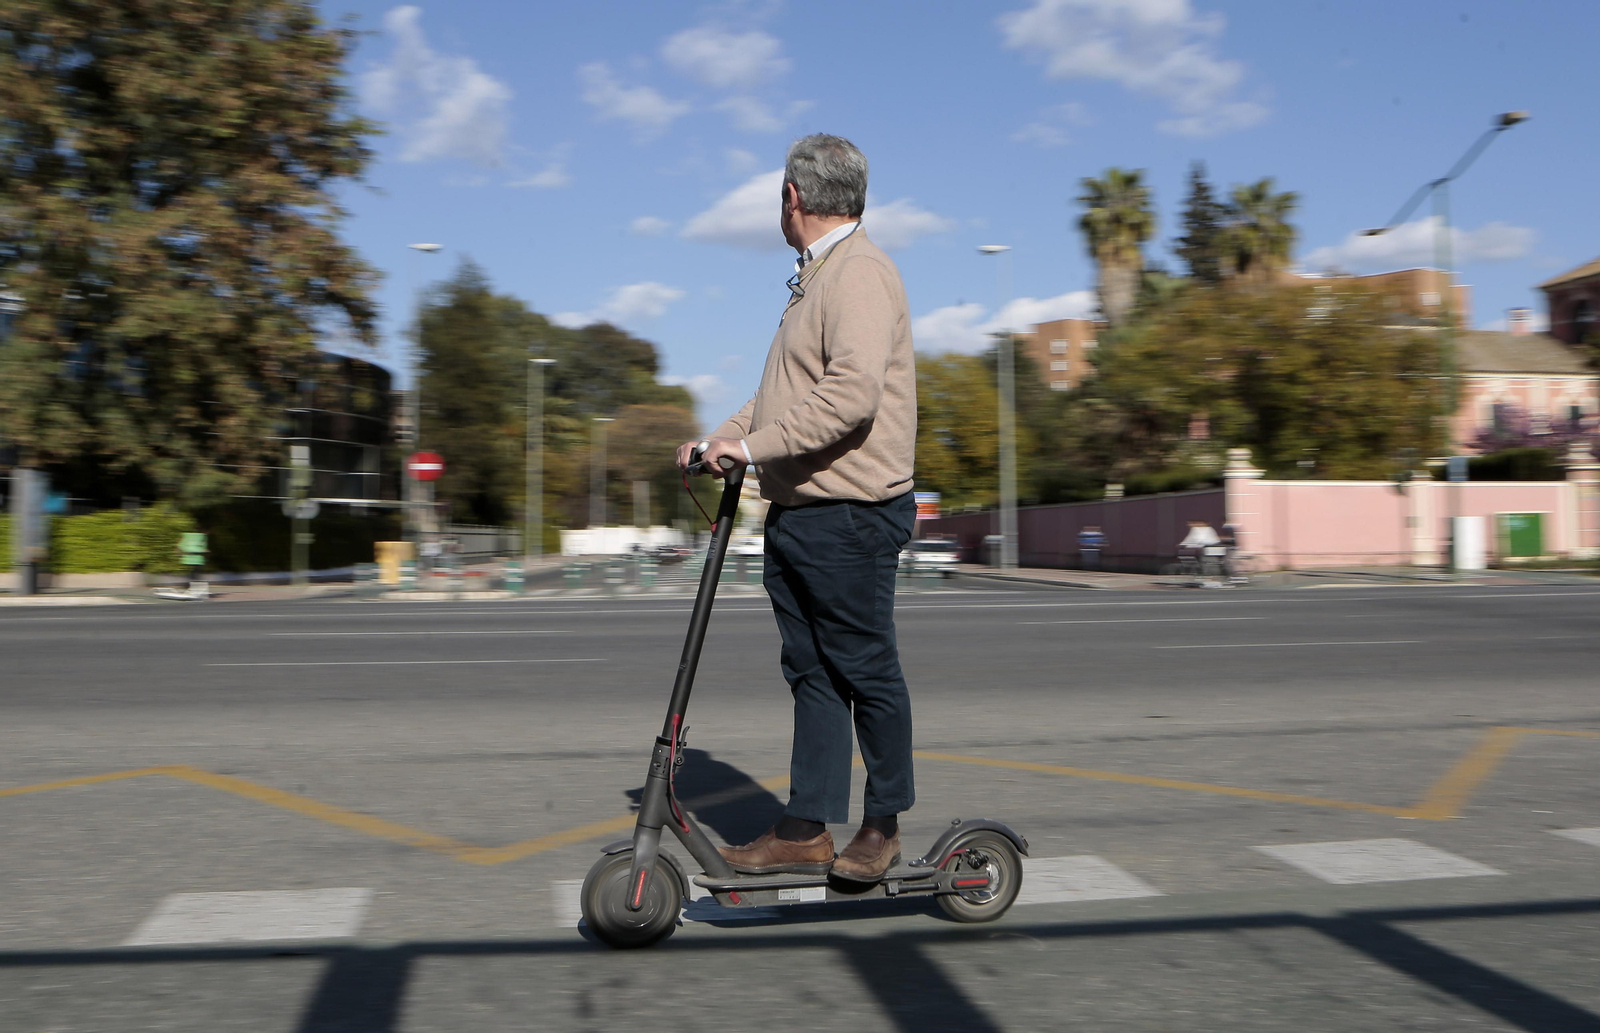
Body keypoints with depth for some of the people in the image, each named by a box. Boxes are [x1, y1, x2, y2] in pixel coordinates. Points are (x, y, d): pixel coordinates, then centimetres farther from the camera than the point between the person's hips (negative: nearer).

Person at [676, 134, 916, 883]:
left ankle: (884, 824, 16)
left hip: (848, 518, -10)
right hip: (797, 514, 10)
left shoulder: (858, 273, -12)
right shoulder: (816, 278, 21)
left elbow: (852, 393, -26)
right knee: (811, 674, 9)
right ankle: (806, 830, 14)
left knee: (867, 673, 2)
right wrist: (723, 435, 15)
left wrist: (753, 446, -21)